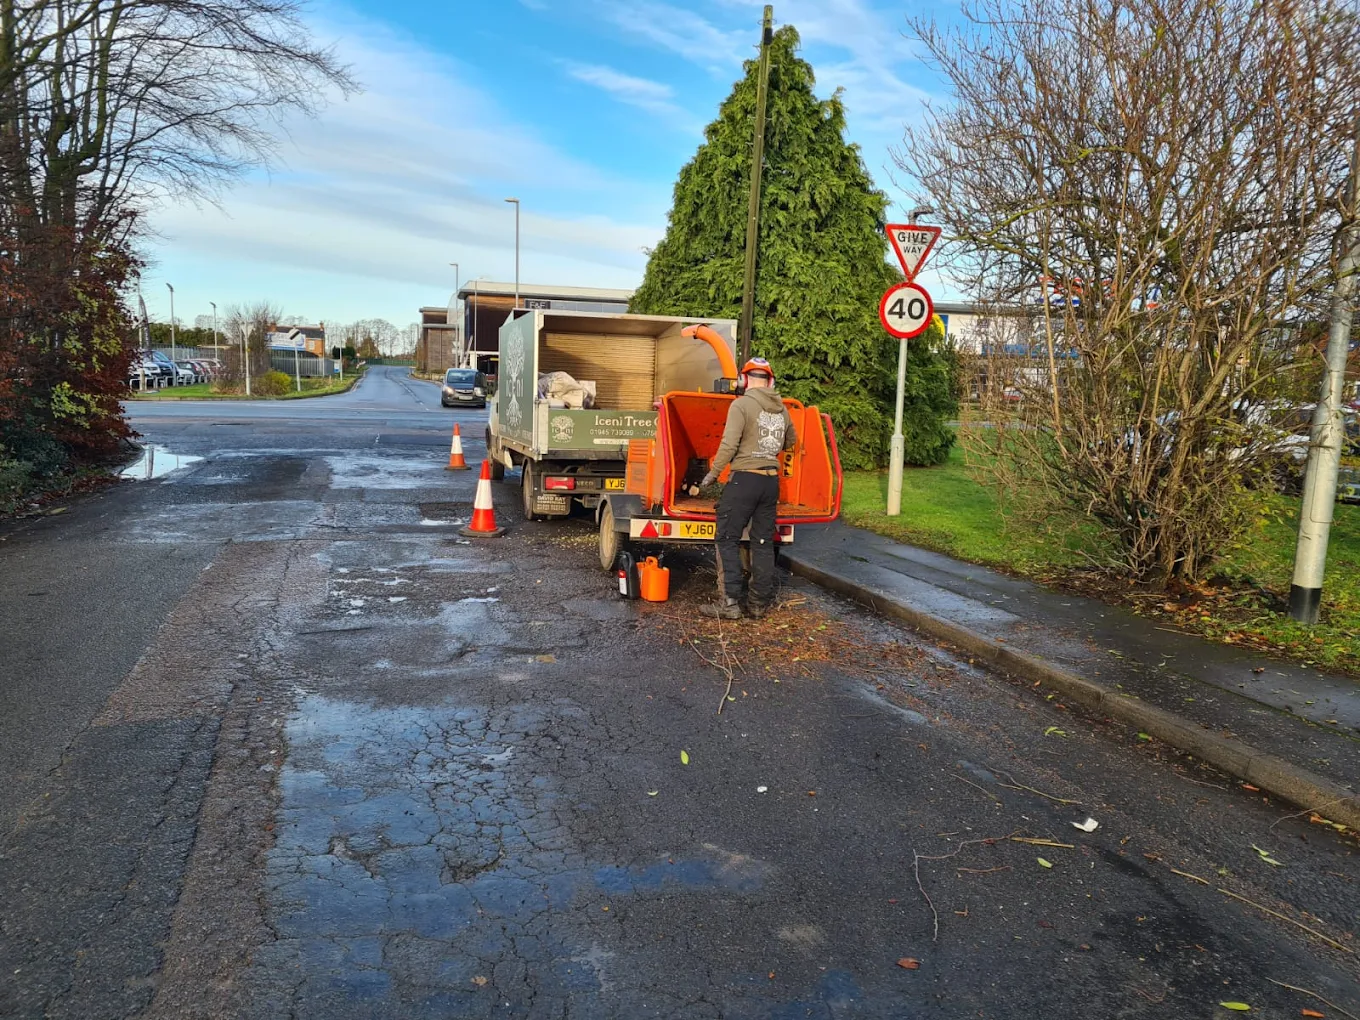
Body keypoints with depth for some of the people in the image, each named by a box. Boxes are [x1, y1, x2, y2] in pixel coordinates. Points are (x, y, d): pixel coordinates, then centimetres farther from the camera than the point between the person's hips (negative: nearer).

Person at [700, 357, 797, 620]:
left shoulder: (741, 404, -10)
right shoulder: (781, 408, 11)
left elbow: (729, 444, -18)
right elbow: (791, 440, 27)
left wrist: (713, 473, -5)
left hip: (744, 479, -6)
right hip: (771, 480, 6)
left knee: (727, 540, 1)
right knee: (763, 543, 10)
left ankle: (729, 602, -2)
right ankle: (759, 604, 13)